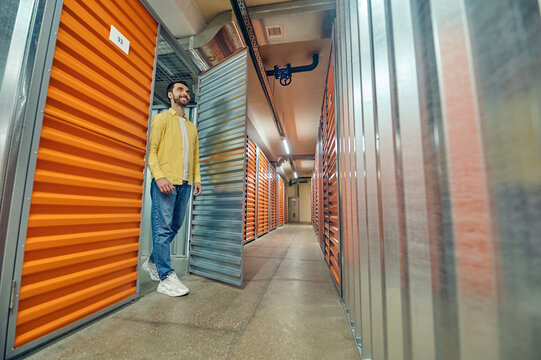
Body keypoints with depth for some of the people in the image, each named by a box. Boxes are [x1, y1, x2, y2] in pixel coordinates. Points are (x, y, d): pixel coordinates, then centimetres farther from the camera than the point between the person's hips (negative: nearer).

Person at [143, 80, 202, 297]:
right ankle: (166, 277, 1)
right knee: (163, 228, -5)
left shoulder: (192, 127, 24)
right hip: (165, 181, -6)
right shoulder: (161, 118, 8)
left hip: (185, 183, 6)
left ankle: (153, 262, 28)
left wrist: (197, 178, 7)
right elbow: (151, 149, -3)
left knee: (175, 226, 9)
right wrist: (159, 176, -17)